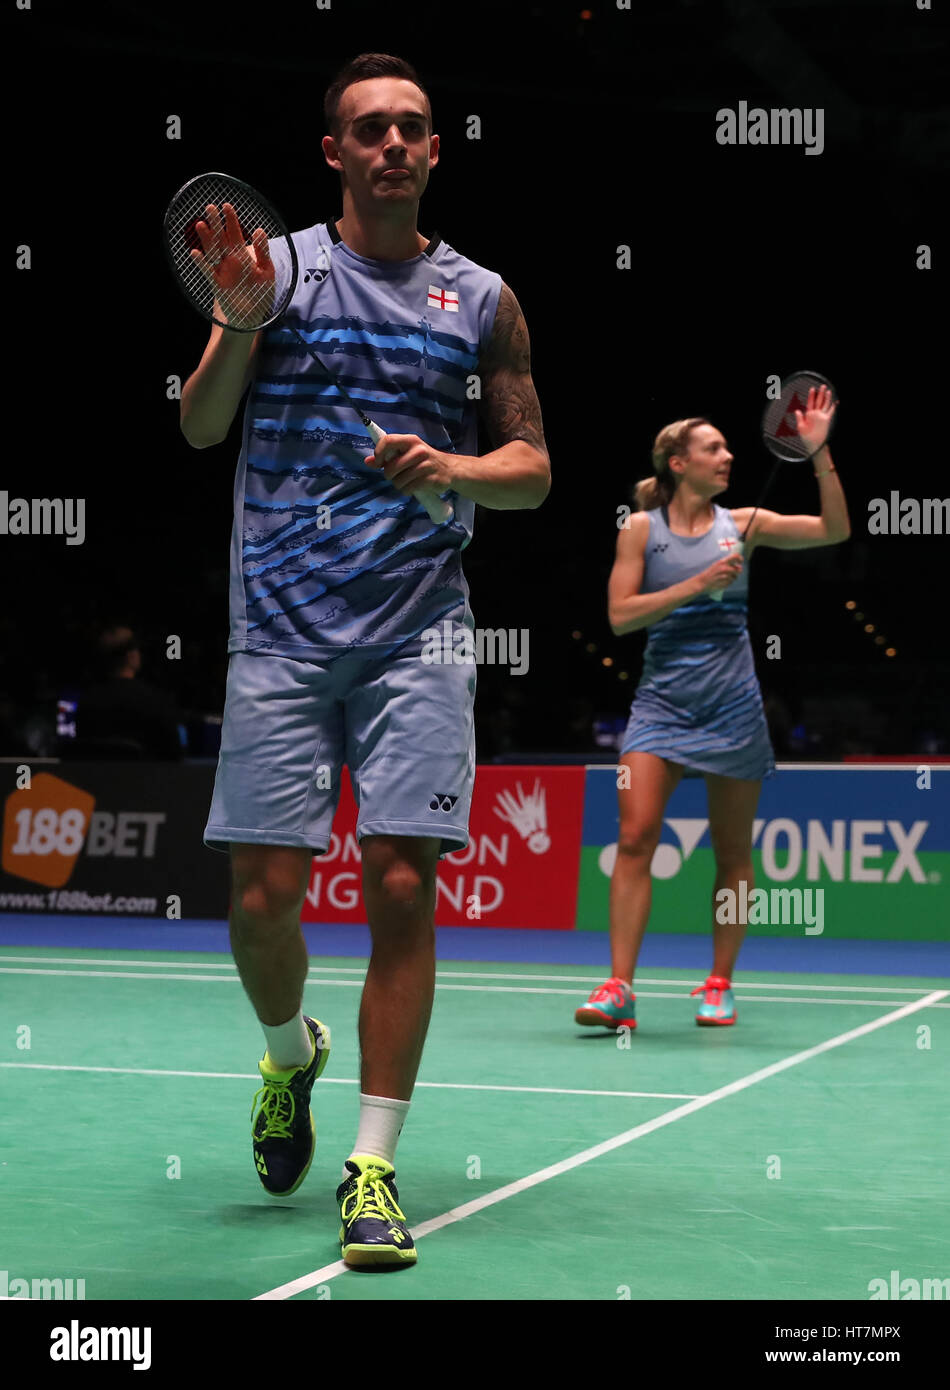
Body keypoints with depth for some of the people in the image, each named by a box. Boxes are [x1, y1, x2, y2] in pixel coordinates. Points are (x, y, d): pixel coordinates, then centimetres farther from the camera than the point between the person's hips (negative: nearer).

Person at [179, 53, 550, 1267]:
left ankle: (373, 1168, 1)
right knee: (263, 894, -1)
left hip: (419, 632, 0)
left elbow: (532, 467, 11)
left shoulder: (483, 299, 10)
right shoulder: (280, 263, 7)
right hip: (281, 629, 0)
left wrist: (454, 469, -9)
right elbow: (199, 428, -1)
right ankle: (293, 1053, 32)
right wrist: (239, 321, -19)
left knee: (401, 886, -8)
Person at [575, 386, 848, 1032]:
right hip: (661, 701, -1)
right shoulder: (641, 528, 3)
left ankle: (720, 984, 18)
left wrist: (819, 452, -7)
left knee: (733, 851, 5)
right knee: (635, 837, -13)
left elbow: (835, 530, 2)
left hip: (732, 705, 1)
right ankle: (619, 990, -13)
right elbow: (620, 614, -5)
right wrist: (697, 583, -13)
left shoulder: (741, 524, 7)